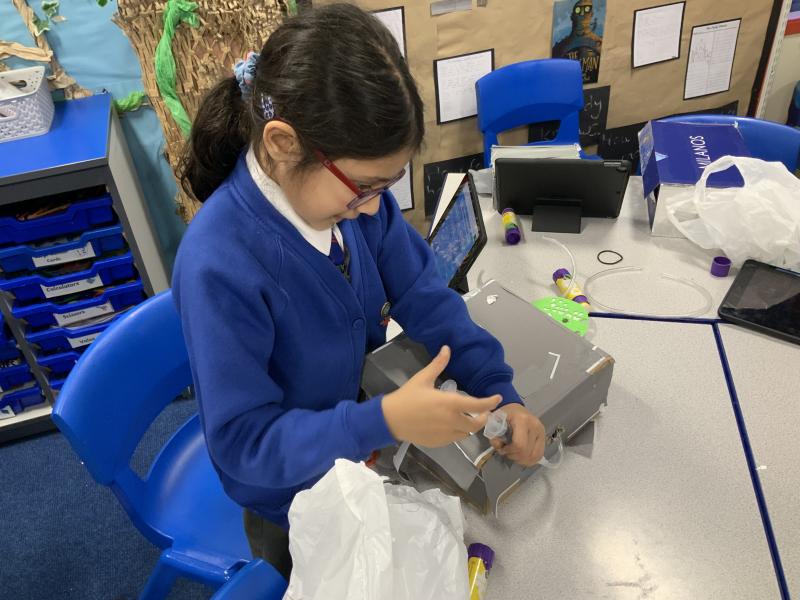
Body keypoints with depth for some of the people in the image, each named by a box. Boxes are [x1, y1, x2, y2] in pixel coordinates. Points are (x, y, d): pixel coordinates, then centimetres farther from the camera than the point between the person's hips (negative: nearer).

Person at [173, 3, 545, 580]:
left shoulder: (351, 188, -20)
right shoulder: (219, 266, -37)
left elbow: (423, 294, -11)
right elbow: (243, 441, -31)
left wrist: (498, 391, -22)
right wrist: (384, 421, -43)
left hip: (365, 432, 5)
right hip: (296, 503, -4)